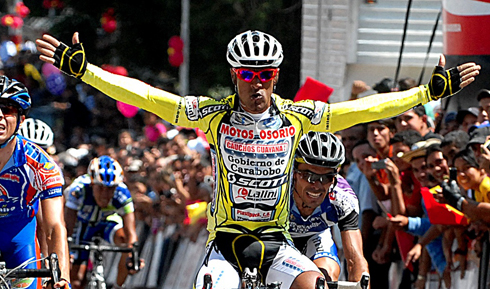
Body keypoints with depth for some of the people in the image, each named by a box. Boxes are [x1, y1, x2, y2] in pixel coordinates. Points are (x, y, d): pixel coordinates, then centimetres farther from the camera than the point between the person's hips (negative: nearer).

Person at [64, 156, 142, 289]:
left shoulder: (121, 194, -34)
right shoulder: (79, 190, -36)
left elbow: (131, 234, -37)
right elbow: (68, 229, -37)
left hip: (108, 222, 0)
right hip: (83, 223, 0)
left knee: (126, 240, -33)